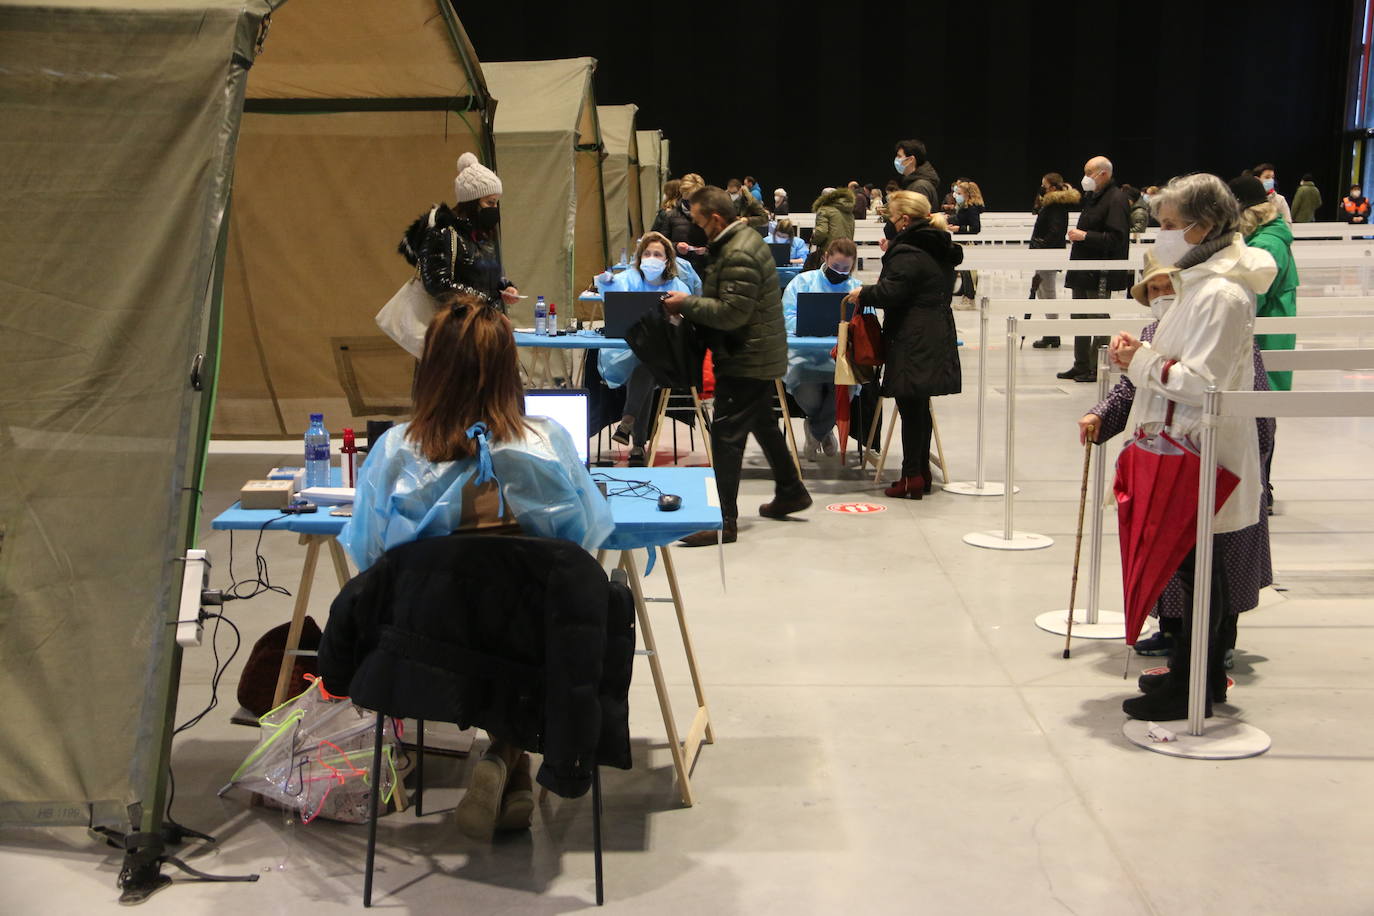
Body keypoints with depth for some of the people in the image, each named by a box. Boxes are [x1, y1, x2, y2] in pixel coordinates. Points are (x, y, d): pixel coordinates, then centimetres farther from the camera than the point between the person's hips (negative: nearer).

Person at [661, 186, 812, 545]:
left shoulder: (738, 255, -23)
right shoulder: (743, 239, 12)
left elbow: (732, 313, -26)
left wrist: (687, 304, -17)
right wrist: (692, 303, 6)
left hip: (746, 360, -11)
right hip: (761, 356, 11)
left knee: (726, 435, -9)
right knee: (763, 423, 24)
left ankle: (724, 521, -7)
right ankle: (790, 491, 39)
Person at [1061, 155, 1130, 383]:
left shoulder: (1116, 199, -13)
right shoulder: (1092, 197, 17)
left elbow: (1115, 238, -21)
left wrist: (1085, 236, -19)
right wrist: (1077, 234, 12)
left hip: (1101, 273, -10)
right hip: (1083, 270, 10)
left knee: (1097, 318, -3)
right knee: (1079, 317, 13)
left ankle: (1097, 368, 4)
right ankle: (1081, 365, 21)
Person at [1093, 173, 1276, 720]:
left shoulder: (1222, 295, -18)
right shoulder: (1199, 283, 13)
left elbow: (1202, 380, -24)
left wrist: (1142, 362, -12)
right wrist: (1142, 355, 1)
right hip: (1180, 444, 10)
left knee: (1197, 566, -2)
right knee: (1194, 564, 16)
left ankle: (1192, 688, 6)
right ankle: (1205, 670, 26)